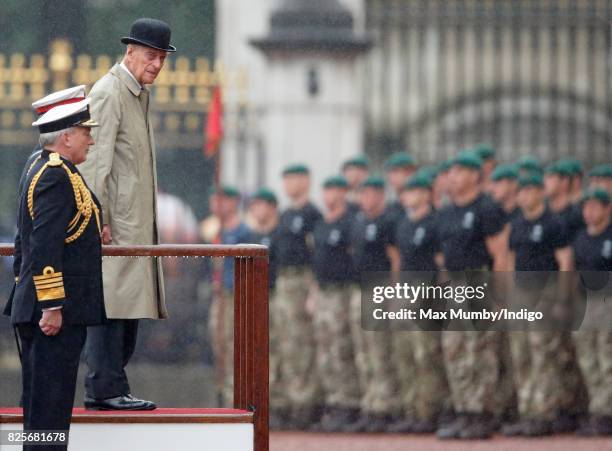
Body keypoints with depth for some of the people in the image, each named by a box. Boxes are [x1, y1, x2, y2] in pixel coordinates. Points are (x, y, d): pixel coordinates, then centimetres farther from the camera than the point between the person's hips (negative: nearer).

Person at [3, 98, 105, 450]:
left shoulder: (43, 170, 17)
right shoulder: (58, 176, -16)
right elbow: (45, 247, -23)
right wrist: (52, 306, -24)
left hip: (39, 313, 11)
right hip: (60, 313, -11)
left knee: (40, 401, 13)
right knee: (50, 407, -8)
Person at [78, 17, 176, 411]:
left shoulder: (141, 95, 19)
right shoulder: (108, 93, -11)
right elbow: (95, 160, -16)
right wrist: (99, 219, -20)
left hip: (136, 221, 10)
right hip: (114, 221, -10)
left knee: (129, 302, 9)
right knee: (111, 303, -9)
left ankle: (103, 389, 13)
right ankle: (107, 389, -9)